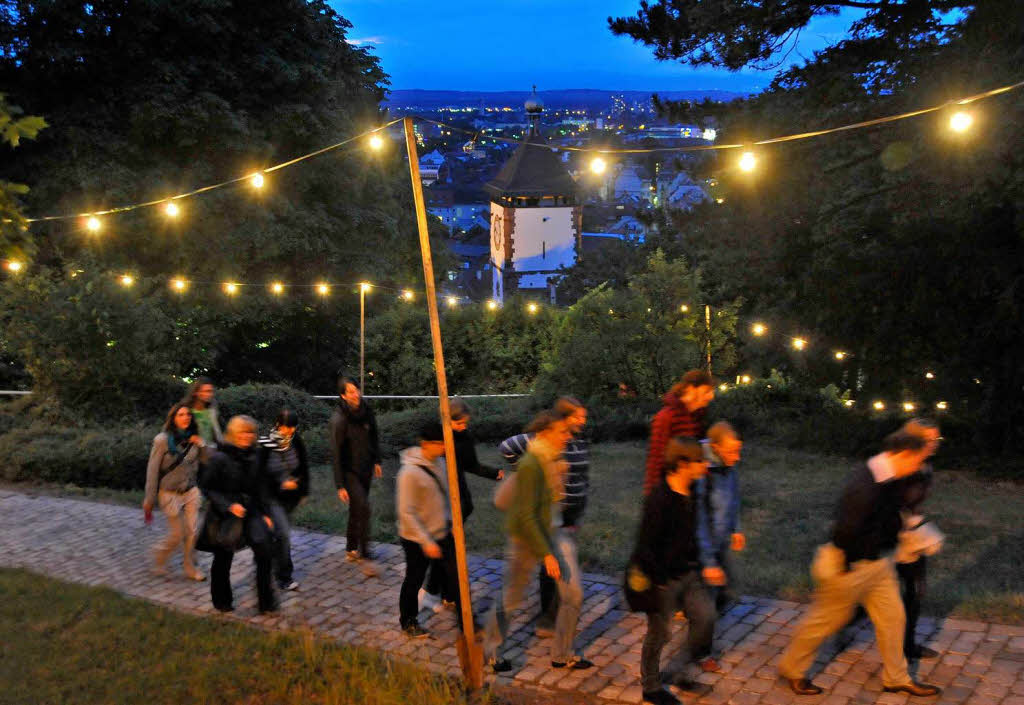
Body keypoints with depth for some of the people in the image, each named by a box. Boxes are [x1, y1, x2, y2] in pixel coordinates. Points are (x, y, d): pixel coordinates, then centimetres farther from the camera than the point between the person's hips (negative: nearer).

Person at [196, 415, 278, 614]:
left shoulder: (253, 457, 4)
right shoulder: (219, 458, -12)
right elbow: (207, 487, -10)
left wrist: (265, 514, 8)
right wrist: (229, 506, -18)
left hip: (250, 512, 4)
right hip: (225, 516, -4)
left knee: (264, 551, -11)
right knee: (223, 560, 9)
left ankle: (266, 601, 3)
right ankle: (222, 601, 33)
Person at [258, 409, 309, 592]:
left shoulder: (297, 442, -5)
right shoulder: (265, 445, -18)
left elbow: (304, 467, 9)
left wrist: (303, 490, 10)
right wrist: (281, 484, -17)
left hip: (291, 495, 5)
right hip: (272, 497, -5)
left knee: (282, 532, 15)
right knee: (283, 533, -13)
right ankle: (284, 577, -1)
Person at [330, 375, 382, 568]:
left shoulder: (366, 410, -3)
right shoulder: (339, 419, -21)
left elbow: (374, 437, 14)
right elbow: (336, 453, -19)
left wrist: (377, 461, 16)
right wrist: (340, 485, -19)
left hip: (365, 468, 6)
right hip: (349, 470, -6)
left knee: (357, 510, 15)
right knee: (363, 508, -16)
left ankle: (351, 550, 30)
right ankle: (365, 555, -10)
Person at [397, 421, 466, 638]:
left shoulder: (437, 463, -1)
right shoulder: (410, 473, -25)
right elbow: (406, 512, -23)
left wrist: (449, 523, 15)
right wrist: (426, 542, -22)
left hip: (442, 535, 7)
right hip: (417, 540, -7)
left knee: (455, 577, 8)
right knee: (414, 581, 13)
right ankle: (408, 623, 35)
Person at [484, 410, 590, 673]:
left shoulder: (552, 459, -2)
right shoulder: (531, 465, -28)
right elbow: (526, 516, -26)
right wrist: (546, 555, -25)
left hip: (548, 531, 8)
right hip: (525, 536, -8)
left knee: (573, 593, 5)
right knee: (510, 598, 11)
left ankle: (562, 655, 23)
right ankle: (491, 650, 36)